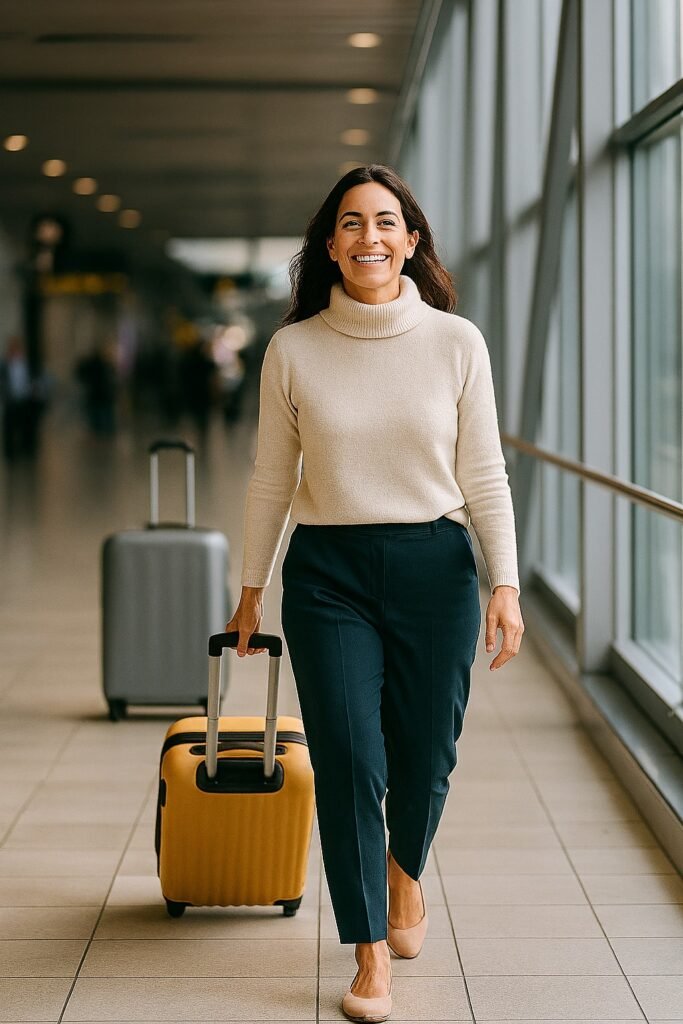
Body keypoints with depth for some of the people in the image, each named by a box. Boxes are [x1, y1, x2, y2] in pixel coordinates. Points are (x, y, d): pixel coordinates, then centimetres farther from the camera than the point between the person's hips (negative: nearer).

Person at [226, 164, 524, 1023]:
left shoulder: (455, 342, -1)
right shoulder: (293, 350, 0)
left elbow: (484, 475, 1)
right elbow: (272, 481, 7)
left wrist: (504, 582, -6)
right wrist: (250, 589, 11)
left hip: (435, 567, 1)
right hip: (328, 573, 0)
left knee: (425, 756, 9)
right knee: (348, 759, -6)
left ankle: (403, 870, 43)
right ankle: (371, 954, 8)